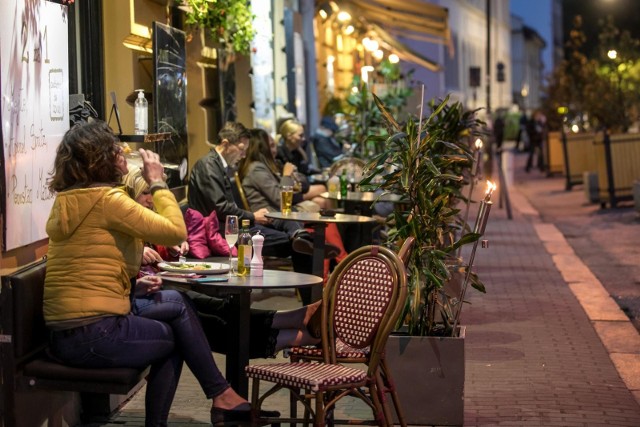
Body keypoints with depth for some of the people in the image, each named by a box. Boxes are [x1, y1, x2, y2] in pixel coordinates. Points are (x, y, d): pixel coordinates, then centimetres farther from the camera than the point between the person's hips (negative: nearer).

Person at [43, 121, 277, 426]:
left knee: (174, 302, 17)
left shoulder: (66, 201, 12)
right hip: (95, 335, -8)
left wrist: (132, 285, 10)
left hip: (63, 334, 8)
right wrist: (157, 182, -4)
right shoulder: (105, 199, -15)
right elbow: (176, 232, -15)